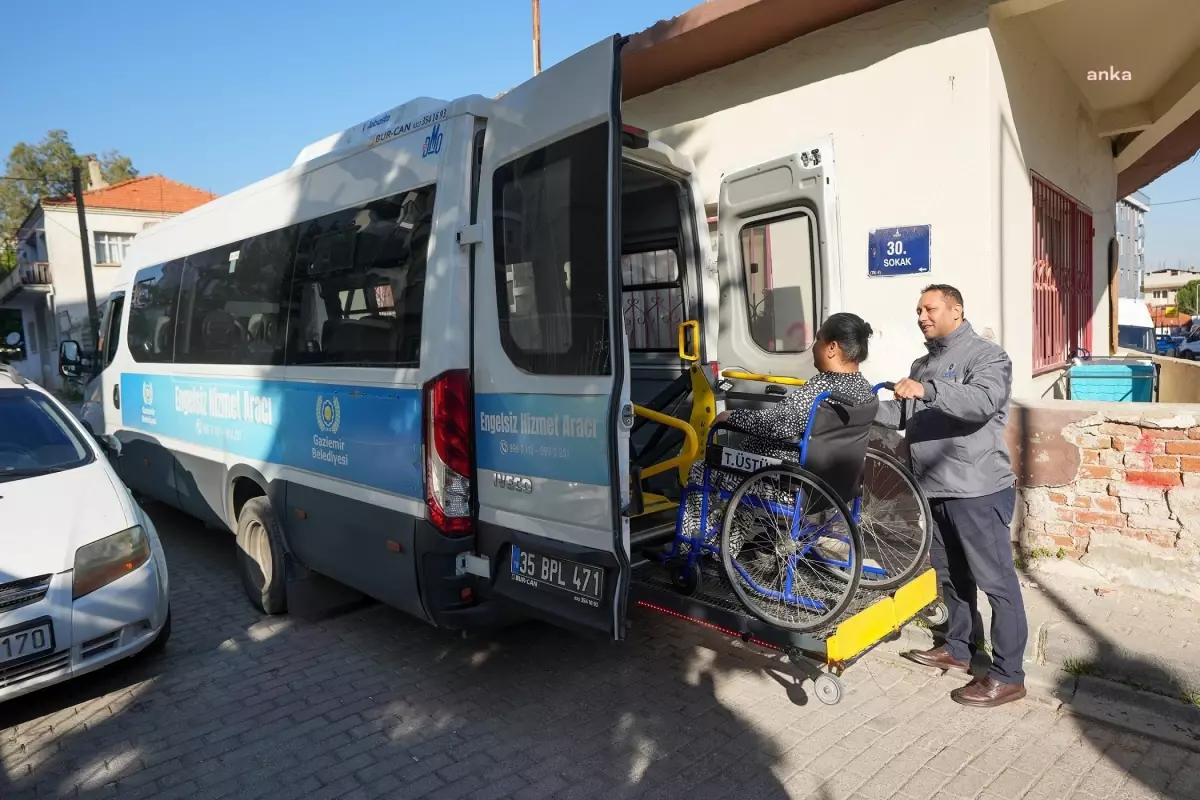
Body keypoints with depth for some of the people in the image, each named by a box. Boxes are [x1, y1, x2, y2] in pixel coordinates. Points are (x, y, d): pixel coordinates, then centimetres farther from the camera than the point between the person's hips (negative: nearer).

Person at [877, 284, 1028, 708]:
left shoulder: (987, 355, -7)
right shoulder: (922, 364, 18)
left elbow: (984, 401, -26)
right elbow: (901, 414, 16)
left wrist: (928, 390, -37)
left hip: (979, 489, -8)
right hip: (935, 489, 8)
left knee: (996, 581, 0)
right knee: (950, 575, 19)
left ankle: (1007, 676, 8)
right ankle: (958, 648, 34)